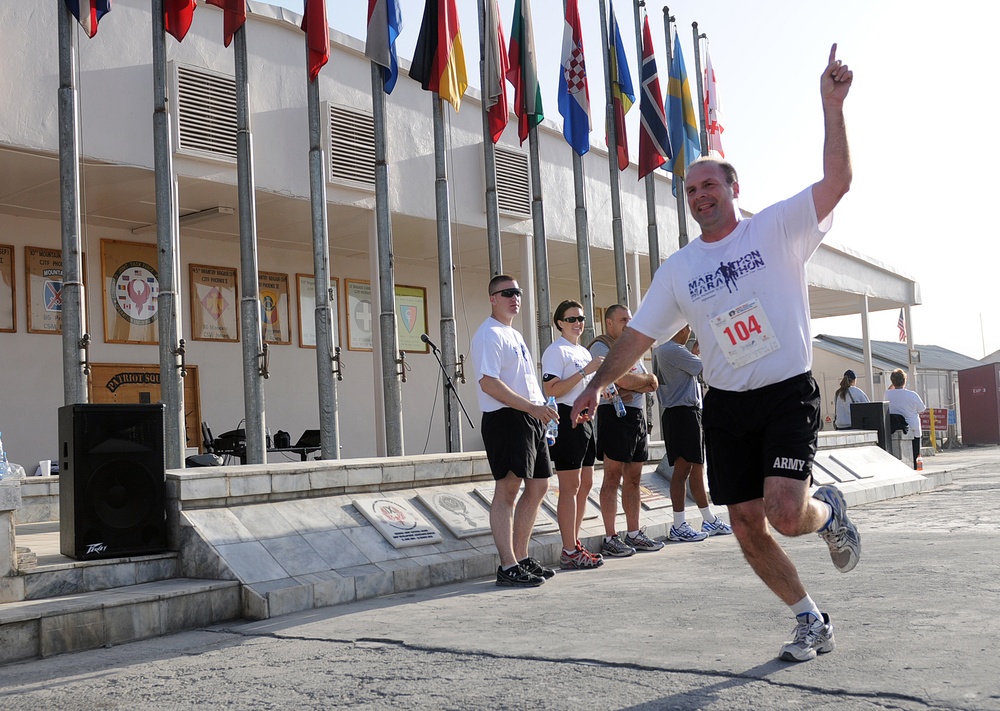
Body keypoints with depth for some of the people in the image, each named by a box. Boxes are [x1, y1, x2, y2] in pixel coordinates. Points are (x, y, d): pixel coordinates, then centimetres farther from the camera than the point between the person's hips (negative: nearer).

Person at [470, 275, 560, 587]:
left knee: (538, 486, 12)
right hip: (505, 418, -10)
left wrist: (542, 410, 14)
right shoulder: (489, 335, -9)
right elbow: (488, 383, -19)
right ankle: (508, 567, -7)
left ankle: (522, 558, 21)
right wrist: (531, 407, -22)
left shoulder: (515, 335, 22)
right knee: (507, 489, -9)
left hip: (531, 418, 10)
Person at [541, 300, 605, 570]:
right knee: (570, 486, -9)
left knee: (585, 484, 10)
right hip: (566, 419, -9)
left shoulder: (584, 352, 21)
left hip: (585, 420, 9)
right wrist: (585, 371, -20)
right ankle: (569, 552, -7)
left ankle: (575, 545, 18)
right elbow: (551, 390, -20)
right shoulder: (556, 351, -7)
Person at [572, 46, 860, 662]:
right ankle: (813, 623, 24)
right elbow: (641, 333, 13)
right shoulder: (679, 268, 9)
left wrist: (833, 106, -24)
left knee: (786, 515, -20)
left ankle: (830, 512, 18)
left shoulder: (777, 229, -2)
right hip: (726, 405, 4)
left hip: (789, 396, -4)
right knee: (748, 529, 4)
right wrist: (599, 381, 6)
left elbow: (837, 181, -15)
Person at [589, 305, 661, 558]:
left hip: (638, 415, 8)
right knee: (613, 478, -6)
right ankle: (610, 539, -5)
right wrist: (645, 379, 0)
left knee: (633, 479, 10)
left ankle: (634, 534, 15)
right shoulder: (601, 347, -4)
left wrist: (631, 384, -8)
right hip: (615, 415, -8)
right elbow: (619, 379, -17)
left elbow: (652, 385, 11)